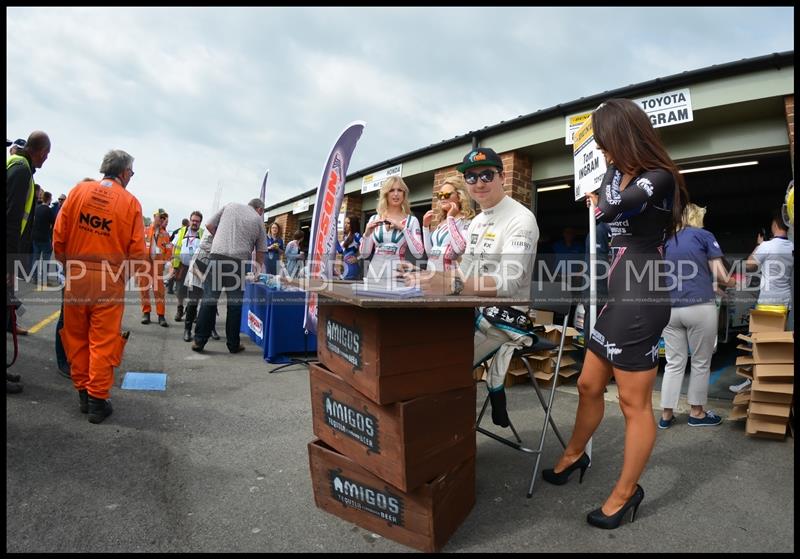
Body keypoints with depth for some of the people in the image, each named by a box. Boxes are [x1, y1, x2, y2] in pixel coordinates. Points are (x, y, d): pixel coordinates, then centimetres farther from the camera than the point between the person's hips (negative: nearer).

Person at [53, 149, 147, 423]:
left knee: (76, 337, 16)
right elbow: (137, 252, -9)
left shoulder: (79, 190, 1)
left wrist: (68, 263, 17)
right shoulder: (130, 202, -7)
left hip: (76, 277, 3)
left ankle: (82, 392, 26)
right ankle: (97, 400, 11)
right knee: (103, 341, 5)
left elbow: (58, 235, 2)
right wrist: (130, 263, 12)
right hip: (109, 281, -3)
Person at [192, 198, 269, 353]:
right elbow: (260, 252, 15)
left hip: (217, 255, 1)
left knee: (209, 299, 4)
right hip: (238, 260, -1)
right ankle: (233, 344, 13)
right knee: (235, 303, 6)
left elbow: (209, 226, 15)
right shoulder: (258, 220, 14)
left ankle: (199, 341, 7)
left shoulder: (230, 206, 16)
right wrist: (258, 267, 30)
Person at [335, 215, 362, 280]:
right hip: (345, 267, 9)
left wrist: (358, 258, -14)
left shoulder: (356, 235, -9)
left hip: (352, 267, -9)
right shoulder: (346, 236, 17)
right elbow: (340, 250, 17)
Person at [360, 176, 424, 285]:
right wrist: (367, 234, -8)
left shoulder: (412, 220, 3)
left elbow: (418, 254, -7)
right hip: (375, 272, 2)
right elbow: (364, 254, 9)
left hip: (397, 273, -2)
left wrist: (403, 228, -12)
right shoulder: (374, 219, 9)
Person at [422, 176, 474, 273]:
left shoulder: (466, 221, -7)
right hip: (431, 271, 7)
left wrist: (450, 218, -15)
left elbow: (460, 248, -25)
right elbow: (429, 252, 15)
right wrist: (426, 226, 7)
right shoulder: (440, 222, 14)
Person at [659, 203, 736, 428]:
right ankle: (697, 413, 22)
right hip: (700, 307, -4)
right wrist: (731, 282, 20)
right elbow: (720, 275, 0)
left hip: (670, 309, 4)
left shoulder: (667, 241, 15)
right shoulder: (705, 236, 3)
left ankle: (666, 415, 12)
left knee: (674, 363, 10)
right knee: (701, 363, 11)